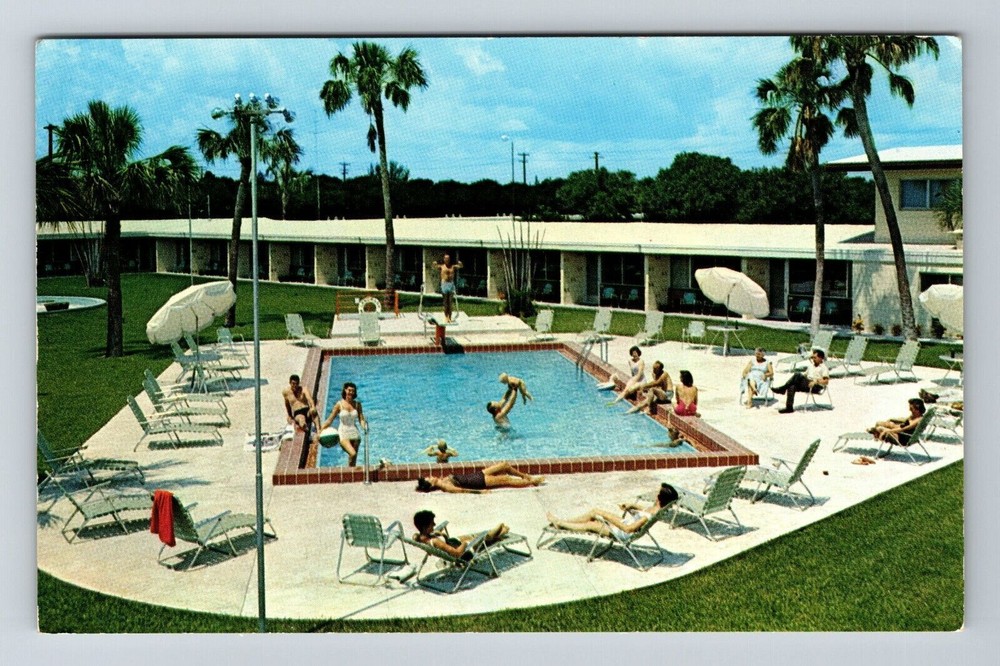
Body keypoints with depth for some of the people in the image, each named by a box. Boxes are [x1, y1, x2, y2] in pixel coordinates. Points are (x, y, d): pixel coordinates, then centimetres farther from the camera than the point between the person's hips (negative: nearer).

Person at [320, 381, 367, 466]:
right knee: (353, 454, -25)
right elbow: (330, 420, -1)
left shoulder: (357, 404, 4)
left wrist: (365, 427, -18)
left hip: (355, 434, 4)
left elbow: (361, 419, 3)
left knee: (353, 459, 8)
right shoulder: (339, 404, -4)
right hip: (343, 434, -4)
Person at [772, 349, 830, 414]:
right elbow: (805, 374, 26)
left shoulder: (823, 367, 2)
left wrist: (816, 382, -21)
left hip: (816, 387, -7)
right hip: (807, 385, 7)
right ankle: (789, 407, -29)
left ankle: (783, 388, -24)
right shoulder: (811, 366, 26)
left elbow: (826, 381, -8)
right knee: (791, 387, -25)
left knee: (798, 374, -29)